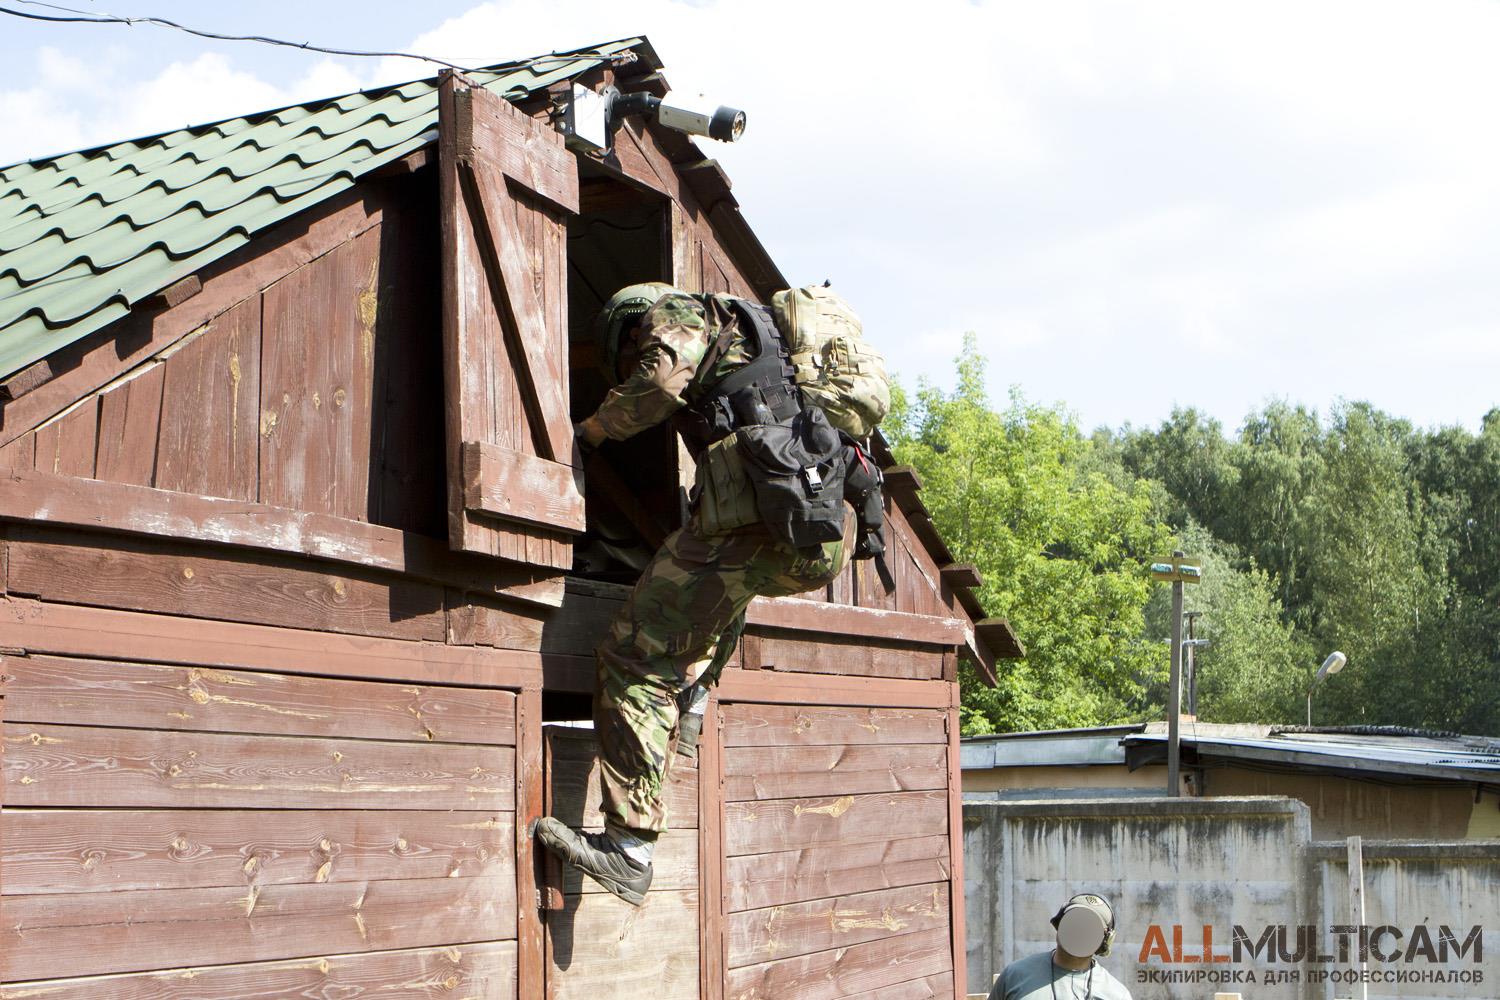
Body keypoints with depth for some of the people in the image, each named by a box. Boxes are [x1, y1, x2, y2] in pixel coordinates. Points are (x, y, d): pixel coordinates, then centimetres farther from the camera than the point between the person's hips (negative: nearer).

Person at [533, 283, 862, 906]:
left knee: (635, 656, -4)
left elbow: (663, 379, -8)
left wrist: (590, 431, 6)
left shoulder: (679, 315, 13)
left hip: (759, 515, -9)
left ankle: (628, 850, -10)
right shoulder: (751, 332, 37)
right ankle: (692, 695, 24)